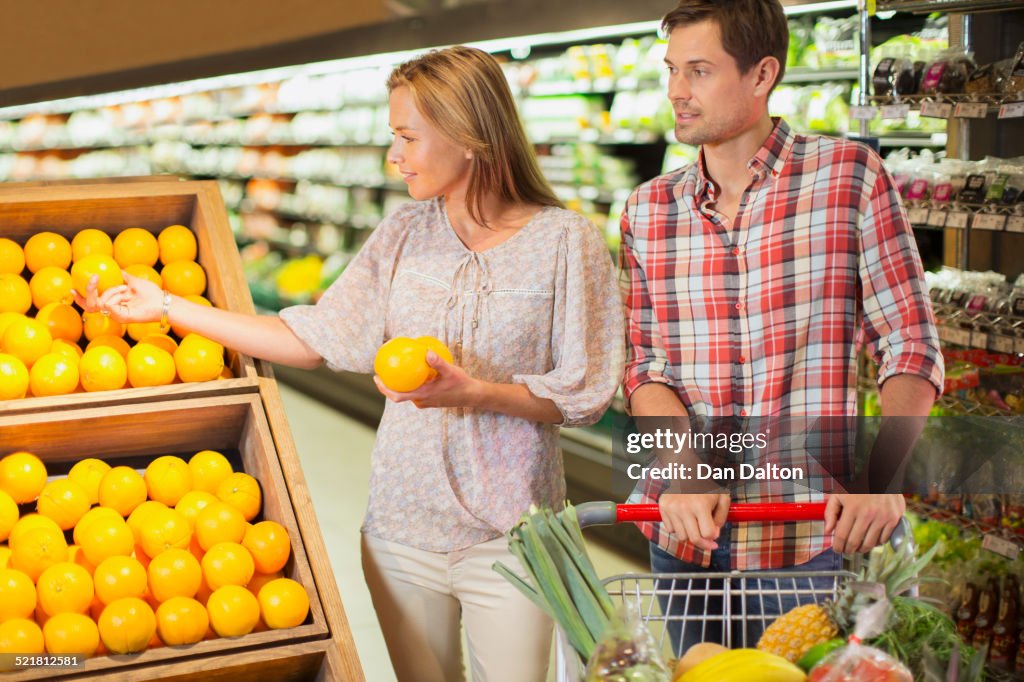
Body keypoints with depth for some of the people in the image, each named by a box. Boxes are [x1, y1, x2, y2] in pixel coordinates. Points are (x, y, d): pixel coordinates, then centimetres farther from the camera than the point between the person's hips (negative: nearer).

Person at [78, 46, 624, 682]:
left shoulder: (566, 241, -8)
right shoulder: (404, 234, 5)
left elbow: (586, 394, -8)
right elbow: (313, 338, 5)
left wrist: (475, 392, -22)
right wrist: (168, 307, 3)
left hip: (508, 538, -4)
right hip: (403, 528, 4)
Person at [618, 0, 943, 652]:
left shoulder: (851, 176, -5)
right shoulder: (649, 209, 5)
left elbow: (913, 347, -6)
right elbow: (645, 365, 3)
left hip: (808, 533, -3)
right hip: (682, 532, 4)